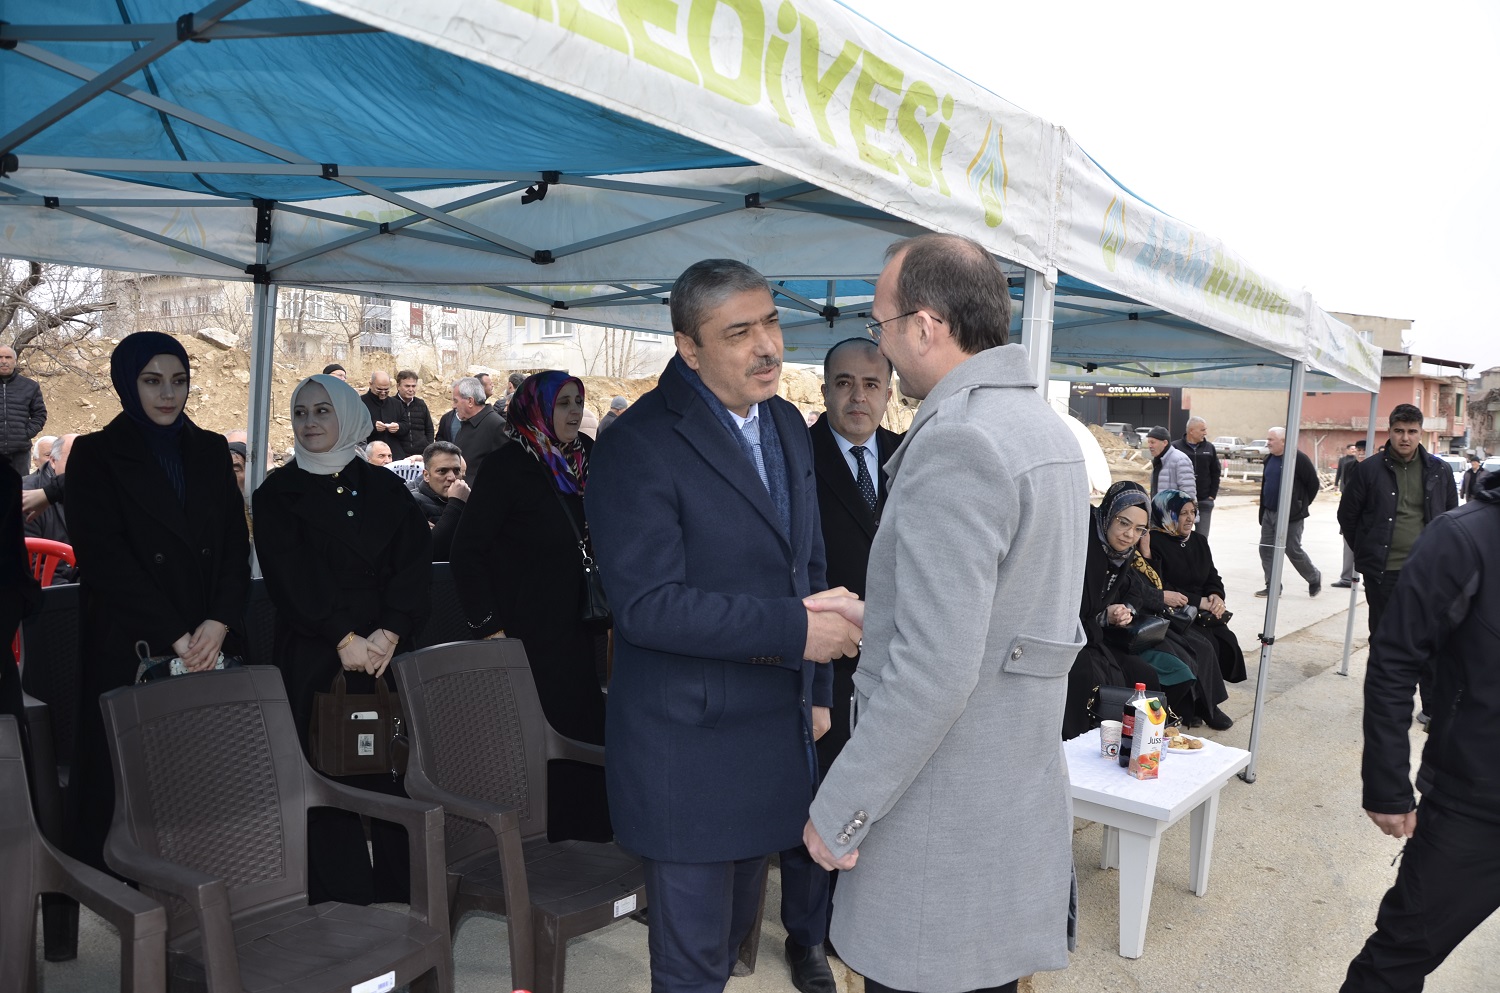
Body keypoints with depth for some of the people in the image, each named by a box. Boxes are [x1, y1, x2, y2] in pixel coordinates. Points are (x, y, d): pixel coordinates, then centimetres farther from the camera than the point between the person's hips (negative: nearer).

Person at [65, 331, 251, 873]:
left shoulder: (211, 450, 13)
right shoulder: (96, 455, 2)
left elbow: (237, 543, 7)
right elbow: (105, 558, -7)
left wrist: (220, 621, -9)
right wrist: (175, 635, -13)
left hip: (215, 642, 3)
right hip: (132, 646, -3)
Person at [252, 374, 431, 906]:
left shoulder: (386, 487, 10)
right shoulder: (278, 492, 5)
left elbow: (415, 563, 1)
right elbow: (293, 575, -6)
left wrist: (388, 632, -12)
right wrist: (344, 638, -14)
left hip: (388, 652, 2)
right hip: (313, 656, -1)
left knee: (394, 768, 0)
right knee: (329, 775, -2)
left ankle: (401, 895, 11)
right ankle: (343, 902, 8)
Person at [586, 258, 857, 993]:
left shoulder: (786, 425, 8)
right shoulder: (640, 445, -16)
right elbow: (647, 603, -24)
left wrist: (816, 690, 15)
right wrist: (796, 630, -23)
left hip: (776, 734, 7)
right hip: (688, 748, -7)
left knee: (735, 928, 22)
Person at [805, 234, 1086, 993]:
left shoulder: (956, 440, -22)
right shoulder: (1048, 428, 9)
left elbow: (935, 668, -26)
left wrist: (838, 813, -17)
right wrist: (877, 615, 16)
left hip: (944, 815, -9)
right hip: (1022, 794, 9)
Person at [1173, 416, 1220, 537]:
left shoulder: (1209, 448, 6)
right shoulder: (1177, 447, -5)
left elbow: (1216, 472, 10)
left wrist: (1212, 495, 3)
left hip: (1204, 501, 2)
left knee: (1202, 537, 0)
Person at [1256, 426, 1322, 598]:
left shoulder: (1298, 459, -13)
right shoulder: (1269, 459, 11)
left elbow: (1313, 484, -10)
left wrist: (1301, 505, -2)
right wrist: (1262, 511, 14)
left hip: (1291, 515, -8)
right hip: (1269, 513, 8)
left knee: (1293, 550, -1)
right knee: (1266, 549, 4)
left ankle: (1314, 578, 22)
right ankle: (1272, 586, 12)